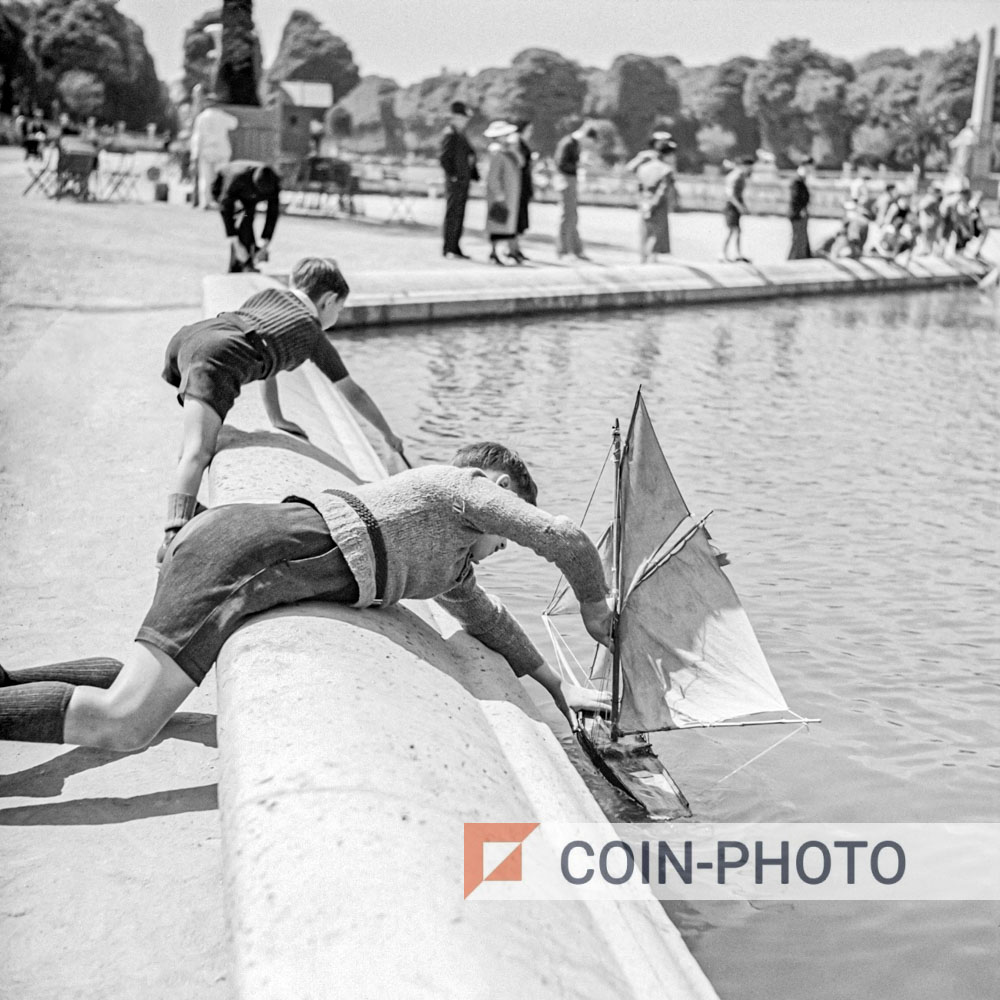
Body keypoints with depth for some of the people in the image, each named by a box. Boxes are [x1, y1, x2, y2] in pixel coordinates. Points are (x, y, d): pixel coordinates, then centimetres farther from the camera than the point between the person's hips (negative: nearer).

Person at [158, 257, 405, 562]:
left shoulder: (267, 294, 35)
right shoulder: (314, 336, 22)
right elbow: (353, 392, 31)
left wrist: (277, 419, 46)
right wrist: (389, 436, 44)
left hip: (186, 335, 7)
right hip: (217, 358, -7)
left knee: (199, 428, 33)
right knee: (198, 452, -22)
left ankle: (183, 507, 39)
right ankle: (174, 537, -40)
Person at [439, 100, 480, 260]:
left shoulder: (460, 135, 18)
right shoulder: (450, 135, -12)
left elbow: (470, 155, 24)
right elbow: (444, 159, -19)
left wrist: (473, 174, 15)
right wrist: (453, 175, -17)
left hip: (464, 180, 9)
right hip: (455, 182, -9)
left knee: (459, 216, 11)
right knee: (453, 214, -6)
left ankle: (455, 248, 16)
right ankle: (449, 249, -3)